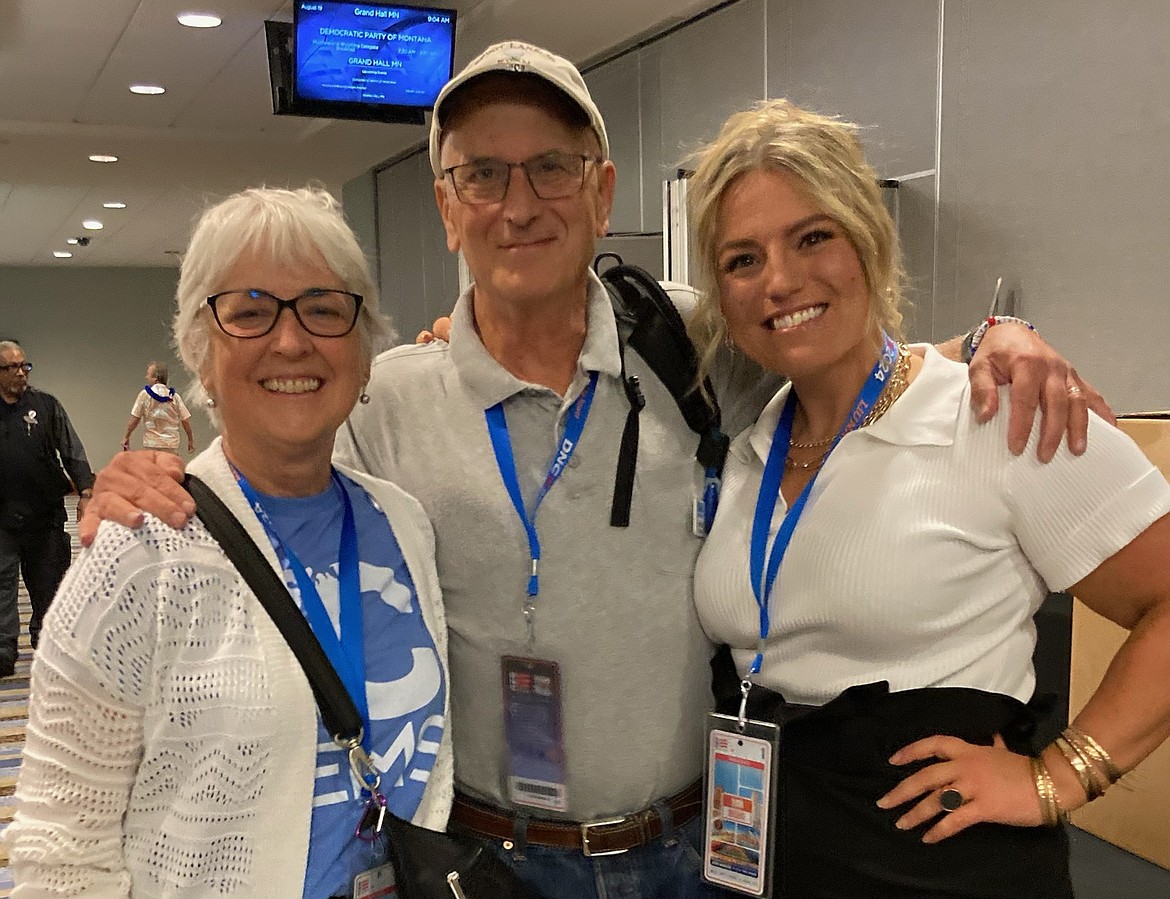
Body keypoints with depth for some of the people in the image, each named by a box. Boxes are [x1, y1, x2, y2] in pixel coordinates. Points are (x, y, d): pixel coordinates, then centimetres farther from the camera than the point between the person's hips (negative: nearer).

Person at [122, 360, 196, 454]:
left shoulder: (145, 394, -3)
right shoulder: (174, 396, 2)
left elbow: (134, 419, -3)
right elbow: (185, 420, 1)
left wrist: (126, 437, 8)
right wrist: (190, 440, 11)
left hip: (151, 444, -2)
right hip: (172, 445, 2)